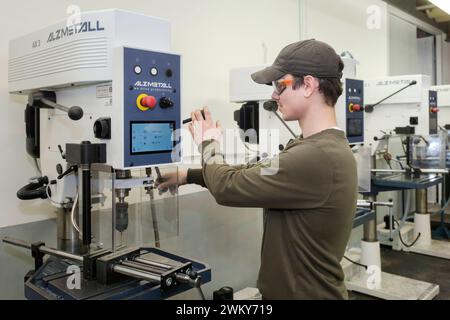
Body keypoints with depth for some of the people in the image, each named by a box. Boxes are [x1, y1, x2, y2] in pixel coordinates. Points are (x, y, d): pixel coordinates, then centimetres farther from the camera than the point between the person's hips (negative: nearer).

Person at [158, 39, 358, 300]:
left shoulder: (318, 156, -29)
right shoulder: (316, 147, 4)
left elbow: (228, 187, -24)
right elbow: (255, 174, 10)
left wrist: (209, 144, -5)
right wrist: (189, 175, 7)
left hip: (307, 292, -8)